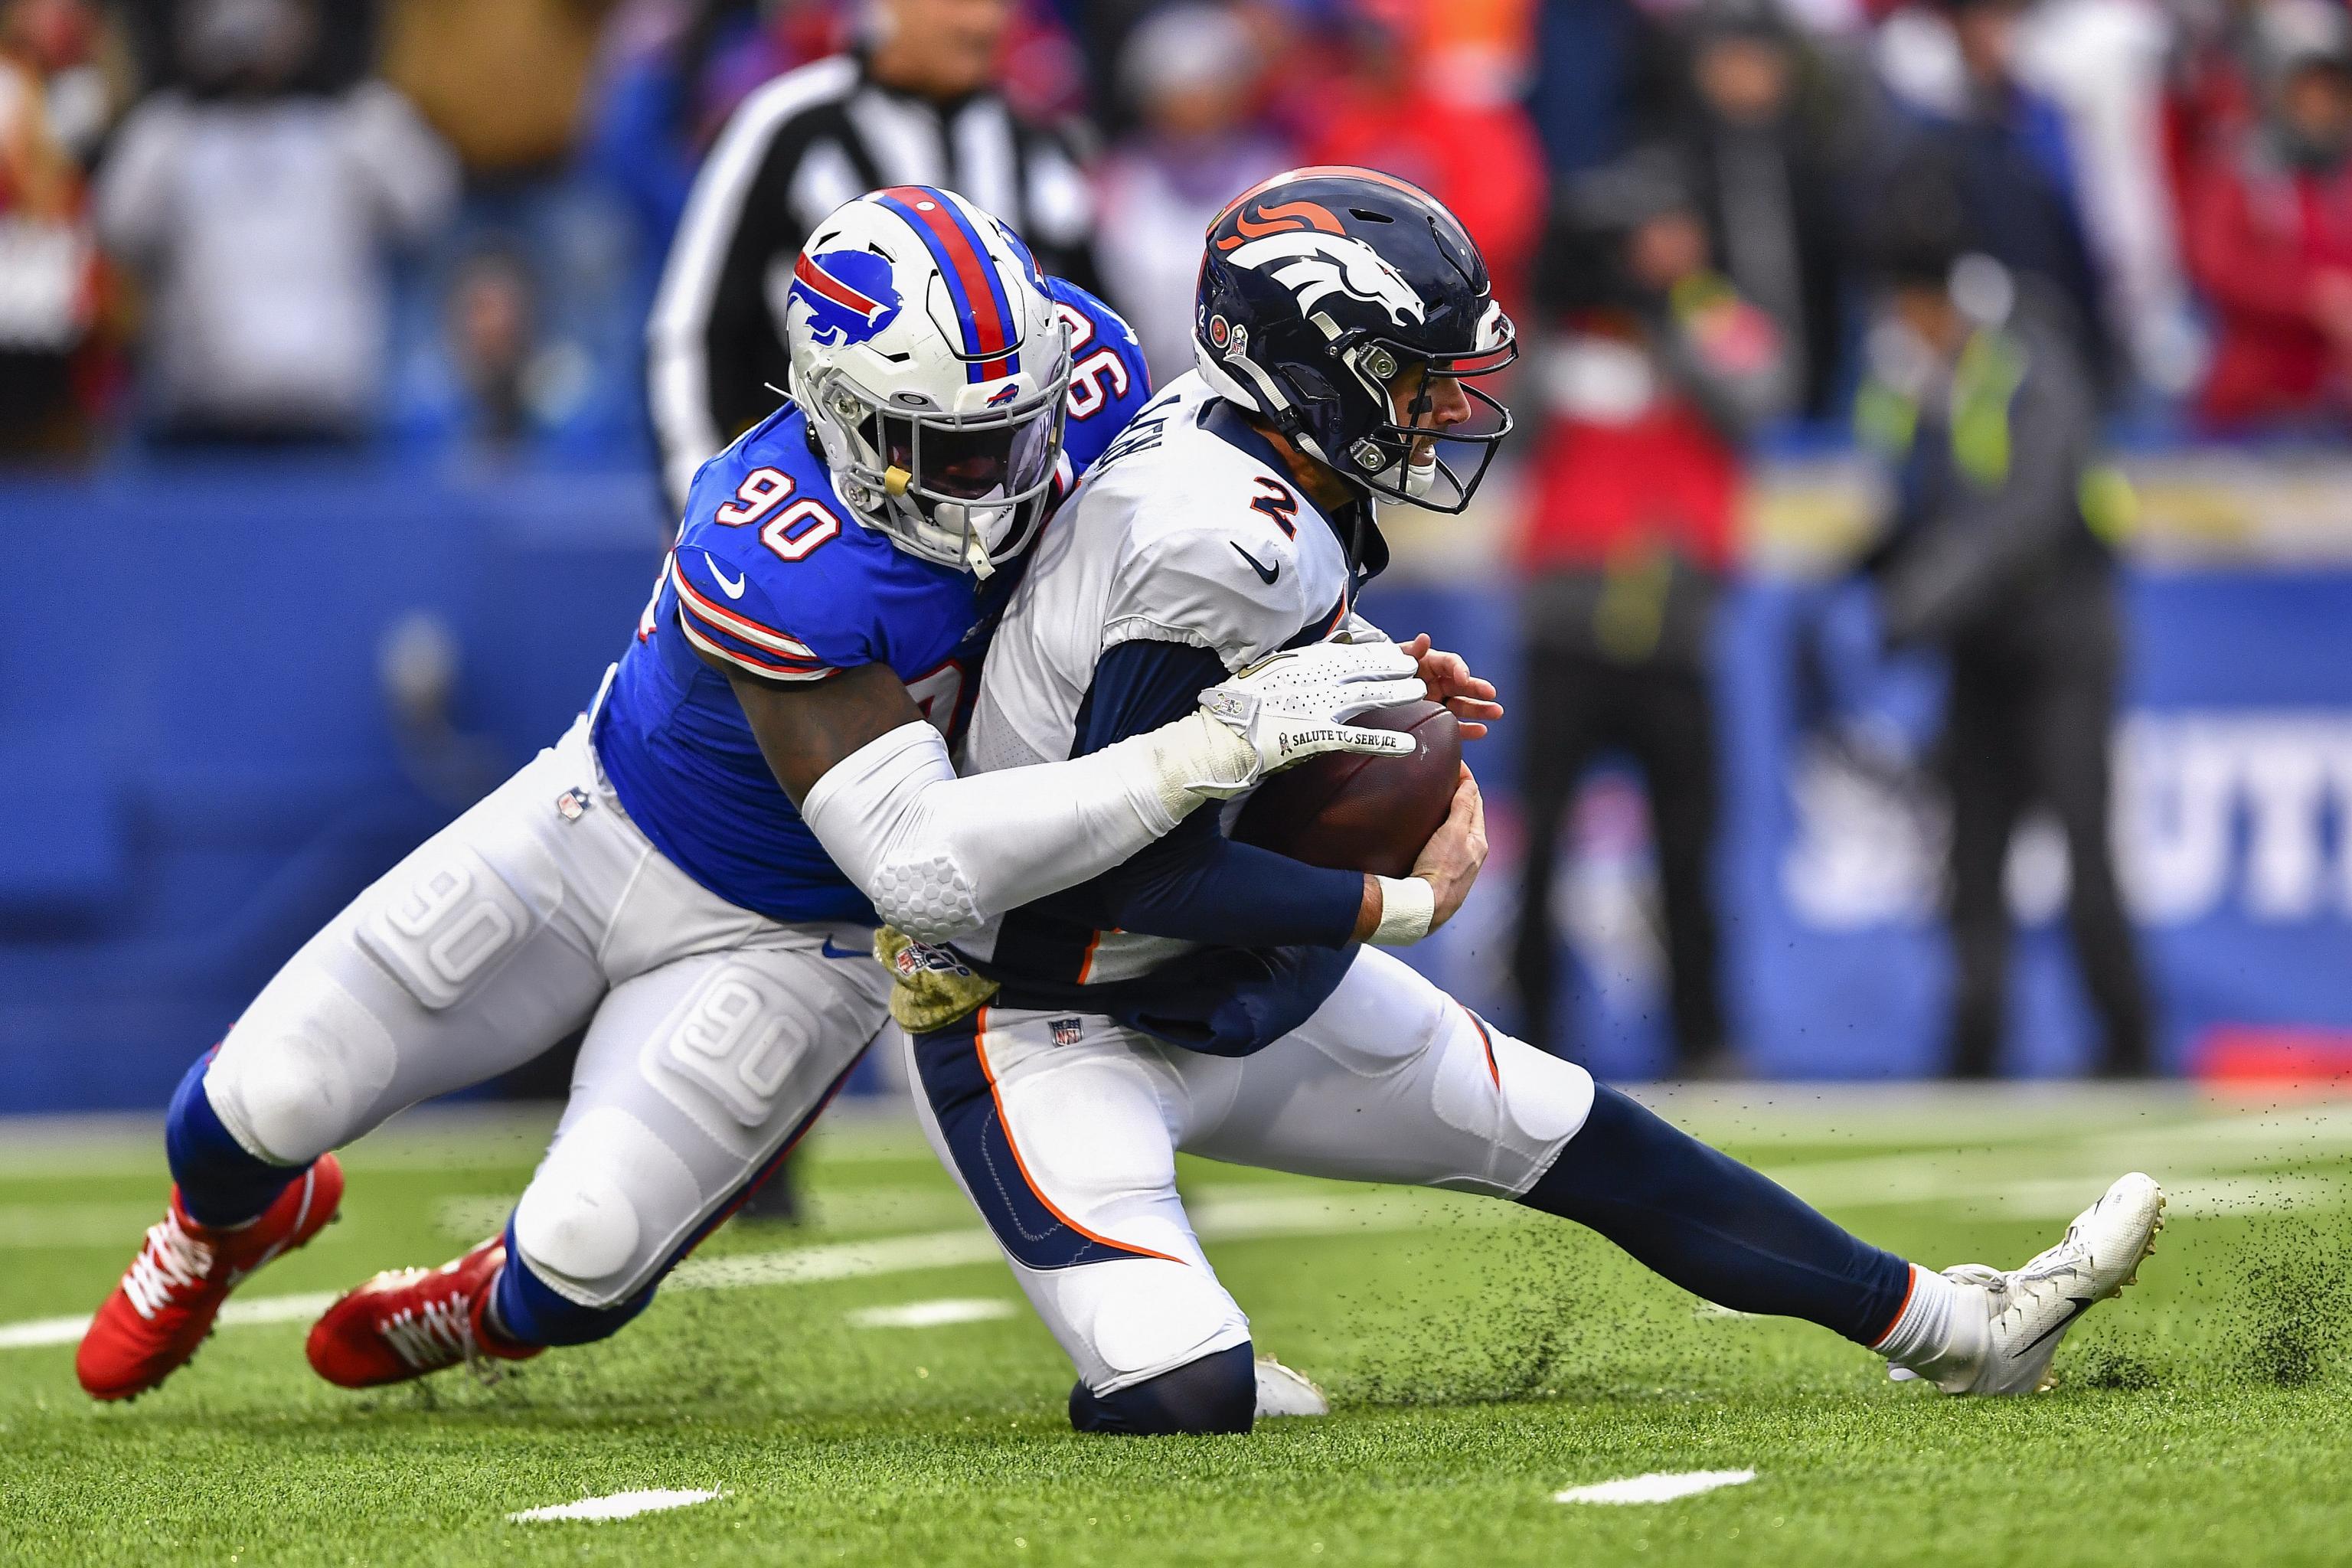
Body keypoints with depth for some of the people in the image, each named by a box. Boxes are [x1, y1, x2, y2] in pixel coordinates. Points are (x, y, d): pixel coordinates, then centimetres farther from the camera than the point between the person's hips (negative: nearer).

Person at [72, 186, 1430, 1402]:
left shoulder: (1078, 370, -24)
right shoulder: (776, 565, -39)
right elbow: (924, 866, -43)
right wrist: (1214, 746, -48)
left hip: (787, 943, 3)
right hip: (603, 834, -3)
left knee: (584, 1265, -13)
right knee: (258, 1108, -2)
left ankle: (478, 1318, 28)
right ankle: (234, 1220, 39)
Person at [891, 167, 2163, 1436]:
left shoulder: (1219, 423, -1)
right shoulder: (1219, 547, -30)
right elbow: (1141, 868, -30)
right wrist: (1406, 903, -18)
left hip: (1235, 988, 10)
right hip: (1050, 1030, -10)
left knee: (1578, 1141, 12)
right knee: (1186, 1399, -27)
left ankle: (1958, 1330, 22)